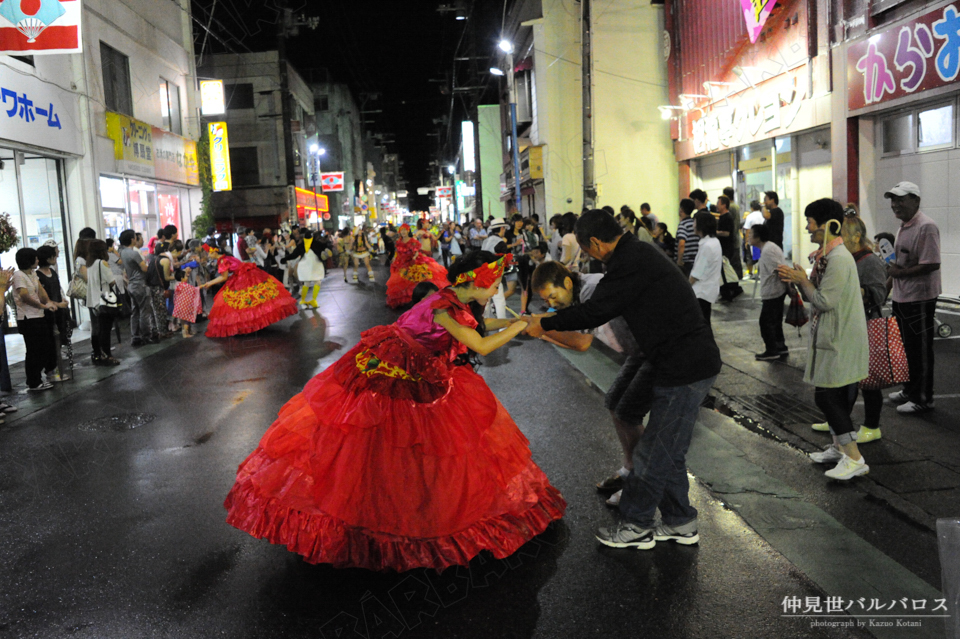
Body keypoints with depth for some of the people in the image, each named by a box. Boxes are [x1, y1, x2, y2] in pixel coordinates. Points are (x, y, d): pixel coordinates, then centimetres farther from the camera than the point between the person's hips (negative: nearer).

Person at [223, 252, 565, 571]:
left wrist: (509, 321, 15)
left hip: (422, 380, 10)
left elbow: (477, 323, 21)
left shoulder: (457, 300, -2)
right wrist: (518, 326, -17)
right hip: (386, 378, -10)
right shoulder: (444, 308, -29)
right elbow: (482, 346, -29)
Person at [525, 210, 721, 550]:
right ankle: (680, 523, 29)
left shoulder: (630, 262, -18)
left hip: (684, 367, -10)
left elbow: (595, 311, -16)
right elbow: (605, 302, 24)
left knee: (654, 453, 2)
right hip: (694, 360, 10)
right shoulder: (638, 252, 15)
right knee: (668, 450, 18)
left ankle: (636, 527, 15)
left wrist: (545, 324, -2)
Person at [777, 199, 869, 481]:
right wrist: (796, 279, 2)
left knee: (826, 396, -8)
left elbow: (825, 301, -24)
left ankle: (855, 458, -3)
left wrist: (802, 280, -12)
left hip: (839, 341, -10)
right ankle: (839, 447, 30)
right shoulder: (826, 255, 12)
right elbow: (818, 295, 16)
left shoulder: (839, 258, -20)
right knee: (835, 395, 18)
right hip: (832, 338, 10)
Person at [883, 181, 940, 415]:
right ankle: (910, 390, 33)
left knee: (920, 350, 1)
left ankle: (922, 398, 11)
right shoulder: (903, 227, 13)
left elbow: (931, 264, -25)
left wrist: (900, 272, -17)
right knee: (907, 347, 19)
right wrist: (891, 275, 8)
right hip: (902, 297, 10)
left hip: (919, 299, -10)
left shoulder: (926, 227, -18)